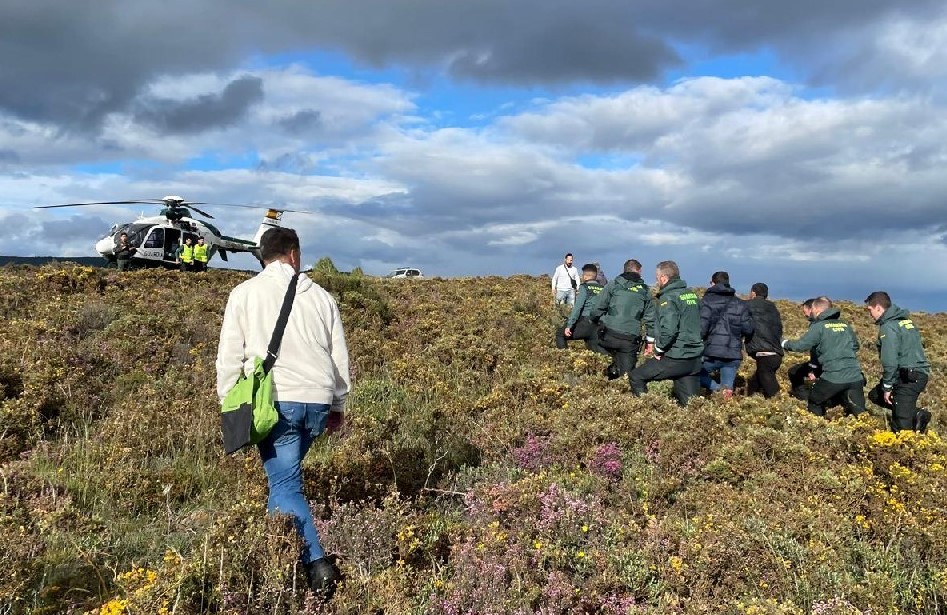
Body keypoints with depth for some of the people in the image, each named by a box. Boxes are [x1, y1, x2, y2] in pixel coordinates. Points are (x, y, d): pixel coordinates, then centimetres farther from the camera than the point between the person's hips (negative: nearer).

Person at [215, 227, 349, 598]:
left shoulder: (245, 293, 5)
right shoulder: (319, 296, 12)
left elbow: (229, 356, 3)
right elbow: (340, 357, 15)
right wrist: (337, 405, 25)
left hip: (274, 400, -3)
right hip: (317, 401, 4)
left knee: (285, 485, -1)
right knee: (283, 475, 21)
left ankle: (316, 564, -13)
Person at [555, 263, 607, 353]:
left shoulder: (584, 287, -2)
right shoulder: (602, 289, 11)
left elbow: (577, 307, -12)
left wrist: (569, 326, -14)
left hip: (585, 324, -6)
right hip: (598, 328, 6)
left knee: (560, 334, 10)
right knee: (594, 348, 20)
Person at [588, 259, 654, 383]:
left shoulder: (614, 284, 4)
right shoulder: (645, 291, 12)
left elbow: (598, 308, 0)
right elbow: (650, 318, 12)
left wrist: (593, 322, 16)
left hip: (609, 335, -2)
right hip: (631, 340, 2)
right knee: (627, 374, 5)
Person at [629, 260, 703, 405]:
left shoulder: (668, 298, -14)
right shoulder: (692, 294, 12)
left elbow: (668, 330, -26)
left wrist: (659, 350, -9)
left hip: (675, 359, -8)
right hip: (694, 359, 8)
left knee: (636, 377, 7)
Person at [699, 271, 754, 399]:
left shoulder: (707, 301, -4)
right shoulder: (739, 304, 8)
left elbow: (701, 329, -13)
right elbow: (748, 330, 7)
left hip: (712, 353, -4)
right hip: (734, 355, 4)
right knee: (727, 384, 19)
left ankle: (718, 388, -8)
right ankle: (726, 388, -13)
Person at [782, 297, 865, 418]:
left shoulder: (819, 326, -2)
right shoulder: (845, 325, 15)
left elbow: (801, 345, -3)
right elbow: (855, 345, 28)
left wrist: (785, 343, 15)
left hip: (834, 377, -5)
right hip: (855, 376, 5)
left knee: (814, 403, 20)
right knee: (859, 413, 7)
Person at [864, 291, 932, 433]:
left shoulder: (888, 327, -14)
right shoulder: (907, 321, 15)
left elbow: (890, 361, -19)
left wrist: (887, 387, -10)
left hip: (908, 378, -9)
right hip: (921, 373, 9)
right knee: (874, 395, 19)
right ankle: (916, 413, 6)